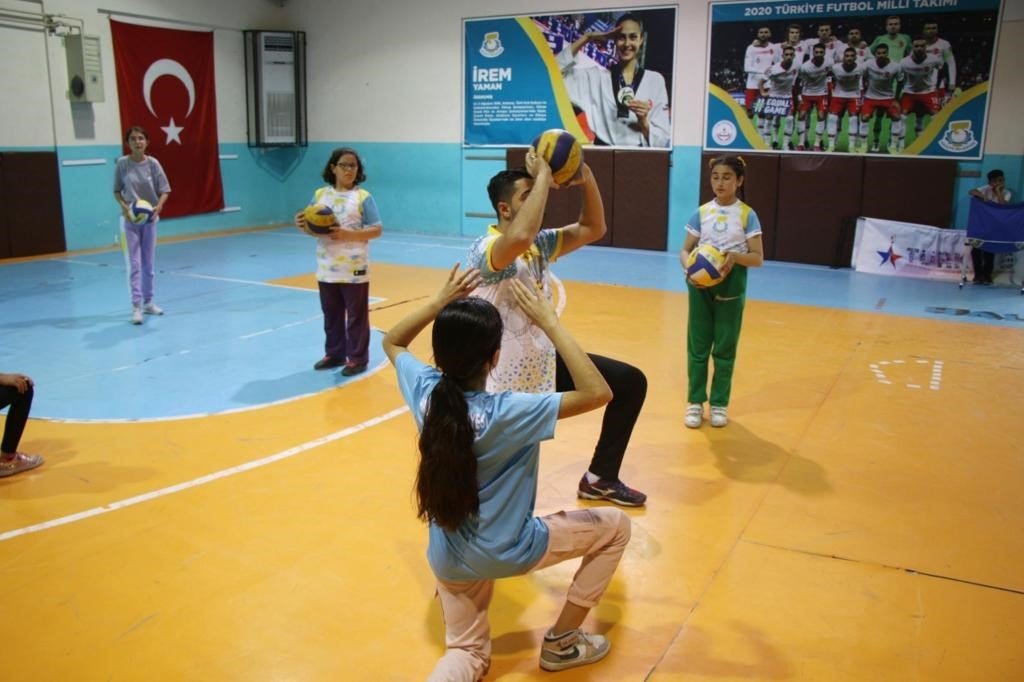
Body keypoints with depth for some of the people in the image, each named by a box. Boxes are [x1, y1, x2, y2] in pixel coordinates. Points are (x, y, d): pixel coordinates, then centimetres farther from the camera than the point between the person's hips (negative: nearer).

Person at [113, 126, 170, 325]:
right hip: (129, 219, -2)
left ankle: (148, 302, 25)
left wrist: (158, 206, -18)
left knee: (149, 264, 11)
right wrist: (124, 206, -16)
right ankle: (136, 307, -4)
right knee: (134, 264, -5)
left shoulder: (153, 163, -3)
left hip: (150, 219, 2)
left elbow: (164, 191, 0)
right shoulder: (122, 164, -6)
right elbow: (117, 191, 3)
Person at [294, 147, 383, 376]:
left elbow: (377, 229, -9)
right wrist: (303, 226, -12)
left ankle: (357, 358, 14)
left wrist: (348, 235, -21)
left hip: (354, 270, -4)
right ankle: (334, 354, 28)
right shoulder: (320, 194, 6)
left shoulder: (363, 197, -5)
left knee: (356, 316, 4)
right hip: (327, 269, 4)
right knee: (331, 315, 15)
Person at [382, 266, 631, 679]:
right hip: (508, 552, -5)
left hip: (448, 559, 5)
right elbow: (598, 393, -28)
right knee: (615, 525, 14)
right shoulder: (508, 412, -29)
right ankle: (560, 643, 21)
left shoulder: (425, 390, -14)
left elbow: (391, 342, 7)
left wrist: (439, 303, -3)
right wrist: (549, 322, -27)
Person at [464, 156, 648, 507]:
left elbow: (593, 229, 8)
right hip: (506, 374, -8)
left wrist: (587, 180, -8)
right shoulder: (485, 249, -23)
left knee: (631, 382, 10)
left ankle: (599, 479, 22)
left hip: (543, 361, 8)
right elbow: (520, 237, -46)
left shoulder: (541, 244, 2)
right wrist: (544, 176, -35)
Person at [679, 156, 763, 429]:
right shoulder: (702, 213, 2)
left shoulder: (747, 215, -3)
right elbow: (685, 250, 4)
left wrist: (736, 256, -24)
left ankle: (719, 403, 19)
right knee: (697, 346, 5)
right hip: (700, 285, 2)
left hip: (731, 288, -1)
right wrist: (689, 267, -18)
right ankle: (695, 402, 16)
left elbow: (758, 258, -4)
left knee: (725, 348, 7)